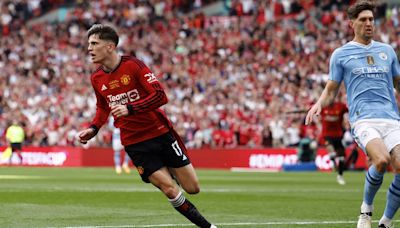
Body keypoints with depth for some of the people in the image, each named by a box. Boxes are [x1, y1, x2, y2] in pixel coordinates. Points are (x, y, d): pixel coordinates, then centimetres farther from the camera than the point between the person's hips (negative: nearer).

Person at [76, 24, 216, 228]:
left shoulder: (133, 65, -14)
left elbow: (160, 96, -21)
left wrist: (130, 108, -32)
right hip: (134, 143, 2)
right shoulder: (96, 79, 1)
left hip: (160, 133, -2)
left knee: (192, 188, 0)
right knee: (170, 191, -11)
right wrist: (93, 129, 3)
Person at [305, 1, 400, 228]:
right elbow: (331, 91, 13)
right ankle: (367, 207, -3)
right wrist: (319, 104, -7)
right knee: (382, 160, -31)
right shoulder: (341, 54, 11)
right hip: (364, 120, -4)